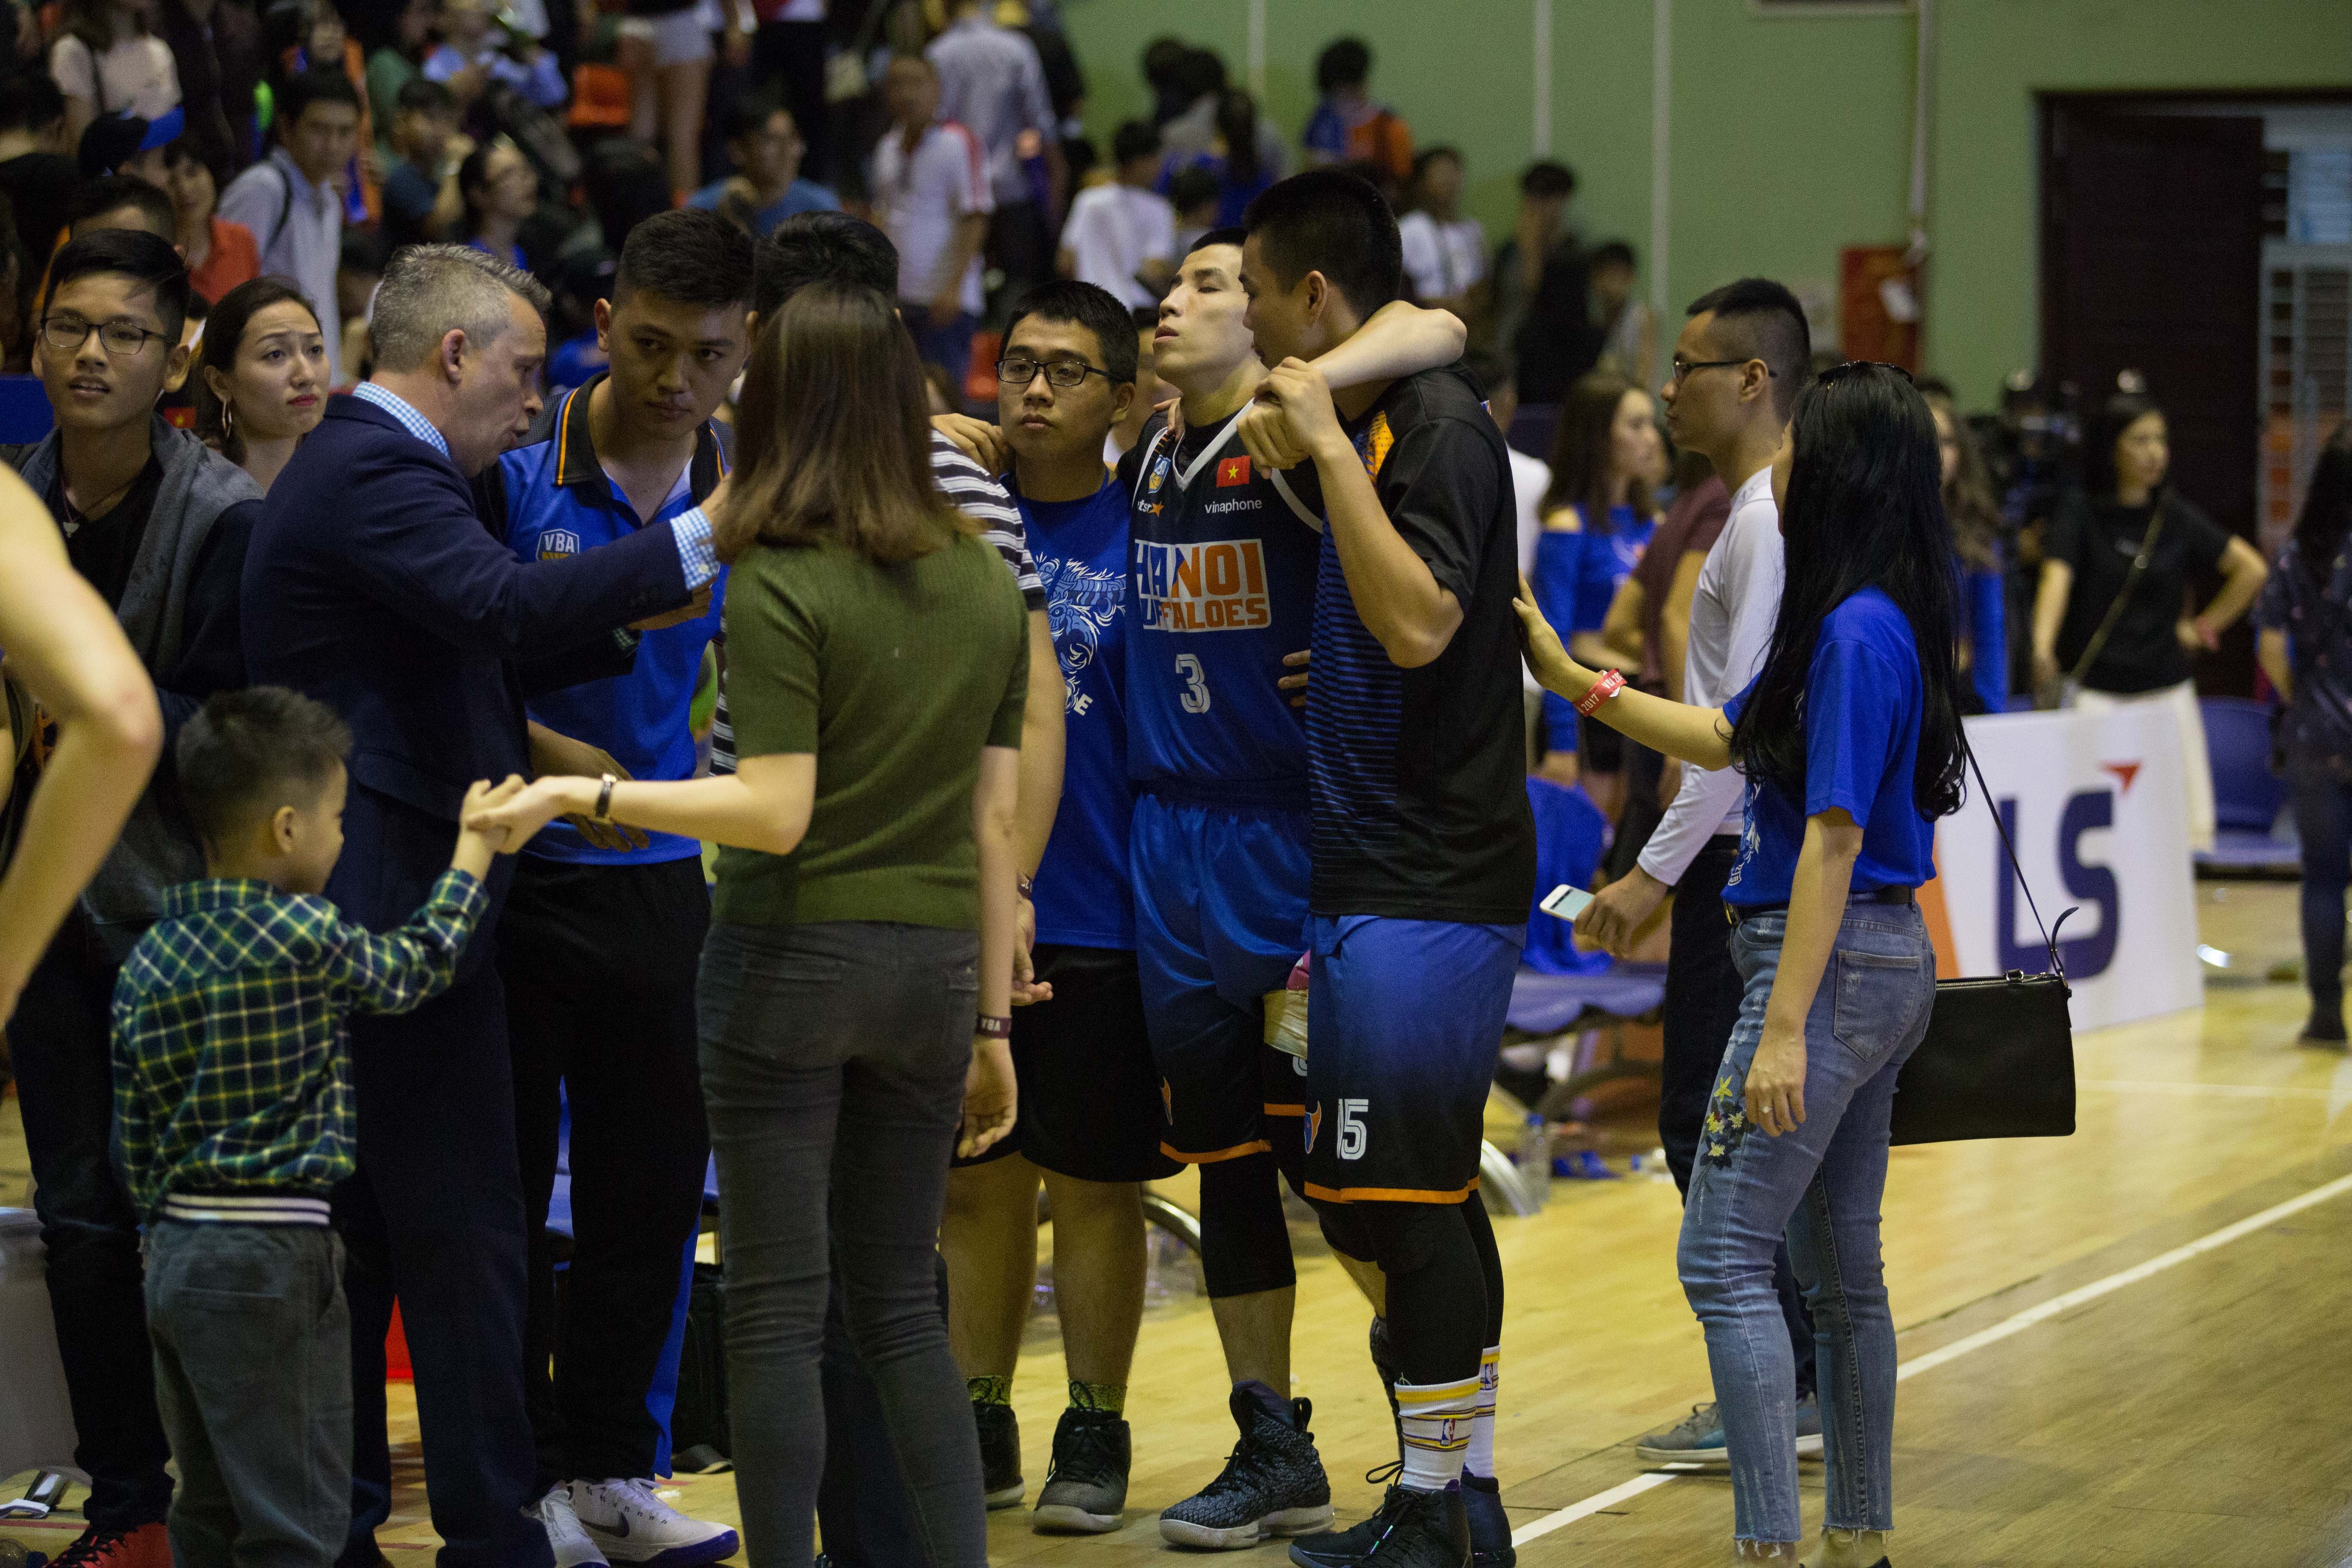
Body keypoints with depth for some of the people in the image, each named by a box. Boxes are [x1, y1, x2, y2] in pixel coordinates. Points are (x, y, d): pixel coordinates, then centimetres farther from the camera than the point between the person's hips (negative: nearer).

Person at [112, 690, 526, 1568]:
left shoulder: (149, 960, 6)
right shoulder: (304, 939, -14)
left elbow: (137, 1136, 10)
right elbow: (416, 968, 5)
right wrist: (474, 852, 17)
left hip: (175, 1255, 8)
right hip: (270, 1264, -8)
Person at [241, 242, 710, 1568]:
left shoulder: (358, 463, 18)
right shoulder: (380, 475, -15)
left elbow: (463, 647, 23)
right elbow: (507, 606, -31)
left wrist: (625, 617, 14)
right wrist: (693, 542, -29)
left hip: (348, 906, 11)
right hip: (396, 900, -11)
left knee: (364, 1231, 14)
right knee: (465, 1233, -6)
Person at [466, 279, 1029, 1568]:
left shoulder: (780, 585, -11)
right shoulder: (985, 584, 6)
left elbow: (775, 812, -17)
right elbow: (995, 823, 8)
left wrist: (586, 795, -12)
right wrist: (994, 1023, 13)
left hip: (790, 962, -5)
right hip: (928, 973, 5)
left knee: (776, 1306, 1)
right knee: (900, 1302, 13)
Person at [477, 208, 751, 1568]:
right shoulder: (514, 467, -10)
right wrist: (543, 754, -21)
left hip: (662, 882, 4)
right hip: (508, 877, -4)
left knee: (654, 1189, 9)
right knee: (505, 1190, 2)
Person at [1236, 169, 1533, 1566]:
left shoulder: (1439, 423, -13)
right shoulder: (1374, 421, 15)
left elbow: (1418, 624, -25)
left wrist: (1329, 447, -22)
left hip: (1432, 884, -10)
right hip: (1381, 873, 10)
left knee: (1405, 1193, -8)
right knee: (1422, 1196, 12)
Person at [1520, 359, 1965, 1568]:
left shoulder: (1860, 632, -18)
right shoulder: (1859, 621, 11)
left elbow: (1834, 838, -21)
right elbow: (1726, 741, 22)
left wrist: (1785, 1029, -21)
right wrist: (1572, 680, 19)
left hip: (1831, 966, -10)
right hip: (1881, 965, 10)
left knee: (1724, 1260, -10)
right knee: (1840, 1266, 14)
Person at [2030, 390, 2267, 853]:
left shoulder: (2176, 515, 7)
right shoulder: (2080, 510, -2)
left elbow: (2252, 569, 13)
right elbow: (2057, 576, -18)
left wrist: (2204, 627, 6)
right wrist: (2043, 648, -35)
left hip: (2165, 688, 4)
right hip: (2093, 688, -4)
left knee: (2187, 825, -1)